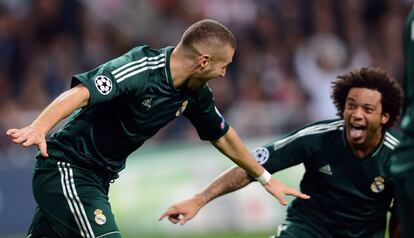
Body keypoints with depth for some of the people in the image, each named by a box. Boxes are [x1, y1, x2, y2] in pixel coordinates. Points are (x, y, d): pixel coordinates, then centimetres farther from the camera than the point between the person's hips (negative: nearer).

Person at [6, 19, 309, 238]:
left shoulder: (195, 93, 3)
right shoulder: (140, 70, -24)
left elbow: (223, 136, 20)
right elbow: (80, 93, -36)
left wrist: (266, 178, 30)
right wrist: (38, 128, -53)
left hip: (99, 177, 9)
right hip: (66, 169, -9)